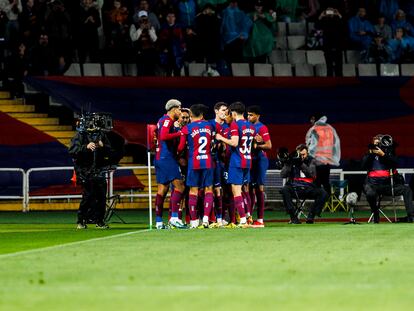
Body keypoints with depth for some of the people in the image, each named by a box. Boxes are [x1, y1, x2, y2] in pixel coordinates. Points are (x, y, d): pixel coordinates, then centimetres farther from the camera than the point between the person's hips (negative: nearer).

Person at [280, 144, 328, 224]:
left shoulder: (311, 161, 8)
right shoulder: (292, 161, 7)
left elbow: (312, 174, -12)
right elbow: (282, 175, -5)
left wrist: (301, 164, -22)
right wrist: (289, 163, -18)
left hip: (308, 189, 1)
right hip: (295, 189, -1)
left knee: (323, 193, -25)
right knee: (284, 190, -32)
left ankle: (311, 217, -16)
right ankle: (293, 217, -28)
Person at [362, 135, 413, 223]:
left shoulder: (389, 153, 12)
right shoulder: (369, 155, 11)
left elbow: (395, 163, -7)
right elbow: (364, 166, -4)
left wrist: (383, 154, -16)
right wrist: (370, 153, -10)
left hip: (388, 184, 2)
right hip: (373, 184, -2)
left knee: (407, 190, -18)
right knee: (370, 193, -36)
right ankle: (375, 215, -13)